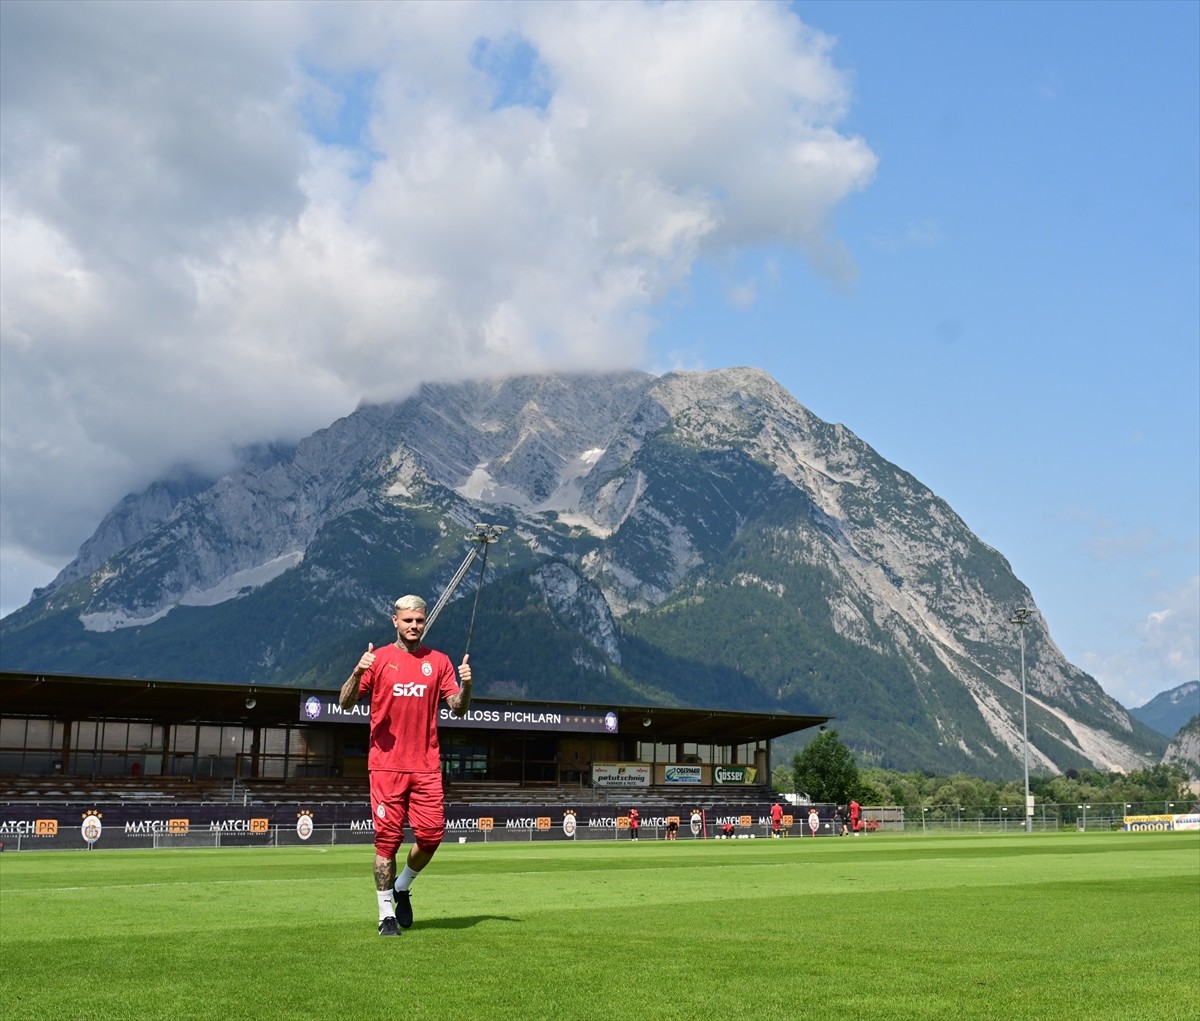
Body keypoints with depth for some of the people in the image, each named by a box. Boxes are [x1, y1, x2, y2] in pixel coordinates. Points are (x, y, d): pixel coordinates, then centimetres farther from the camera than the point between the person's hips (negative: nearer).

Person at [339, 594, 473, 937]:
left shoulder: (439, 661, 10)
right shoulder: (379, 658, 4)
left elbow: (458, 708, 9)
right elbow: (346, 703, 1)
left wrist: (465, 685, -11)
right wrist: (358, 672, -17)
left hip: (426, 765, 2)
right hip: (386, 764, -2)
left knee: (431, 834, -4)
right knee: (388, 838, -1)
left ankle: (402, 887, 23)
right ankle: (386, 914, 10)